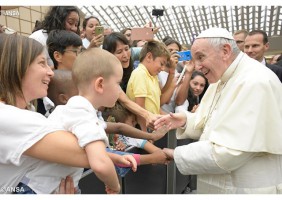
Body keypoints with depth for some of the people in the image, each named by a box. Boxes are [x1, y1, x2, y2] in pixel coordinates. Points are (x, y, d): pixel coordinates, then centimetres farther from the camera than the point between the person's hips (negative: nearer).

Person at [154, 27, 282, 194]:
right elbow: (209, 122, 11)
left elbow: (228, 153, -29)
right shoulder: (222, 80, 7)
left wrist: (177, 155, -18)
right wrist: (186, 121, -8)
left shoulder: (256, 83, -24)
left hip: (246, 188, -8)